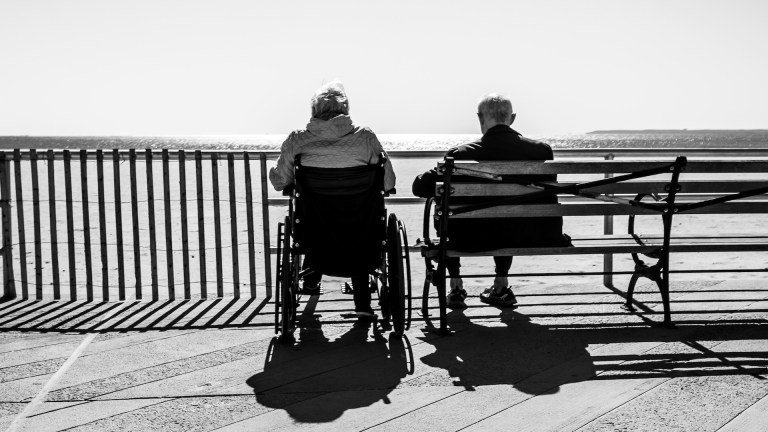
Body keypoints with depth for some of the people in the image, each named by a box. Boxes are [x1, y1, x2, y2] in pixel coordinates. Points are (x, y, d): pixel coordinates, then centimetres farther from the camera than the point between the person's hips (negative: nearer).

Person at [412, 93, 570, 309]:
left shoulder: (462, 154, -16)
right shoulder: (540, 150, -10)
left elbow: (420, 187, -12)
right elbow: (548, 200, -1)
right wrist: (553, 235, 16)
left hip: (474, 238, -3)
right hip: (523, 238, 3)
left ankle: (456, 288, 31)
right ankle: (501, 287, 43)